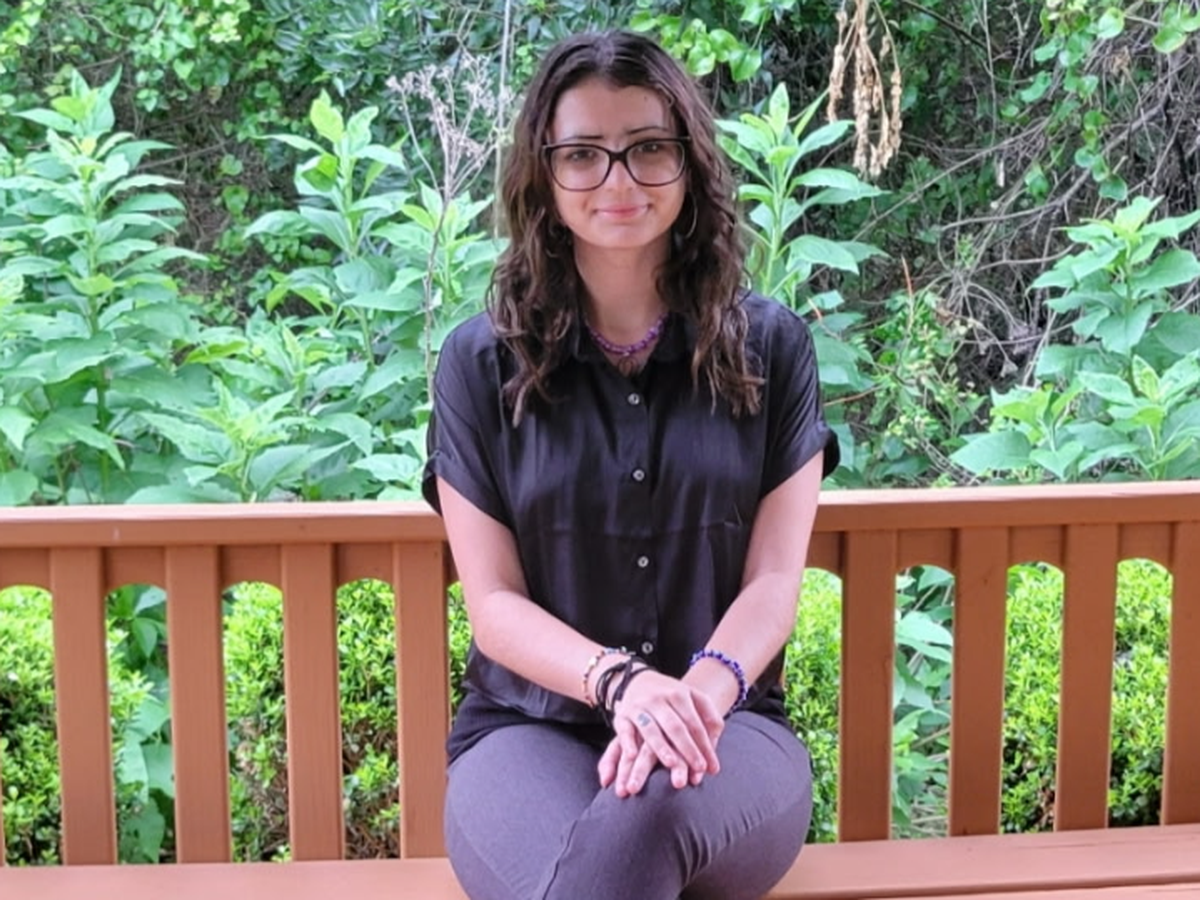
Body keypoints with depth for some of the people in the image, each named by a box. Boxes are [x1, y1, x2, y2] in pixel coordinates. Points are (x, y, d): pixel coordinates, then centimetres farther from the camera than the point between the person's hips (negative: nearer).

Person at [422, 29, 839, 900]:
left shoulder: (772, 347, 5)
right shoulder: (481, 361, 3)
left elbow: (774, 581, -1)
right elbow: (494, 601, -1)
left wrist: (700, 692, -24)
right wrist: (621, 682, -22)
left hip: (726, 727, 1)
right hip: (529, 728, 0)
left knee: (651, 809, -37)